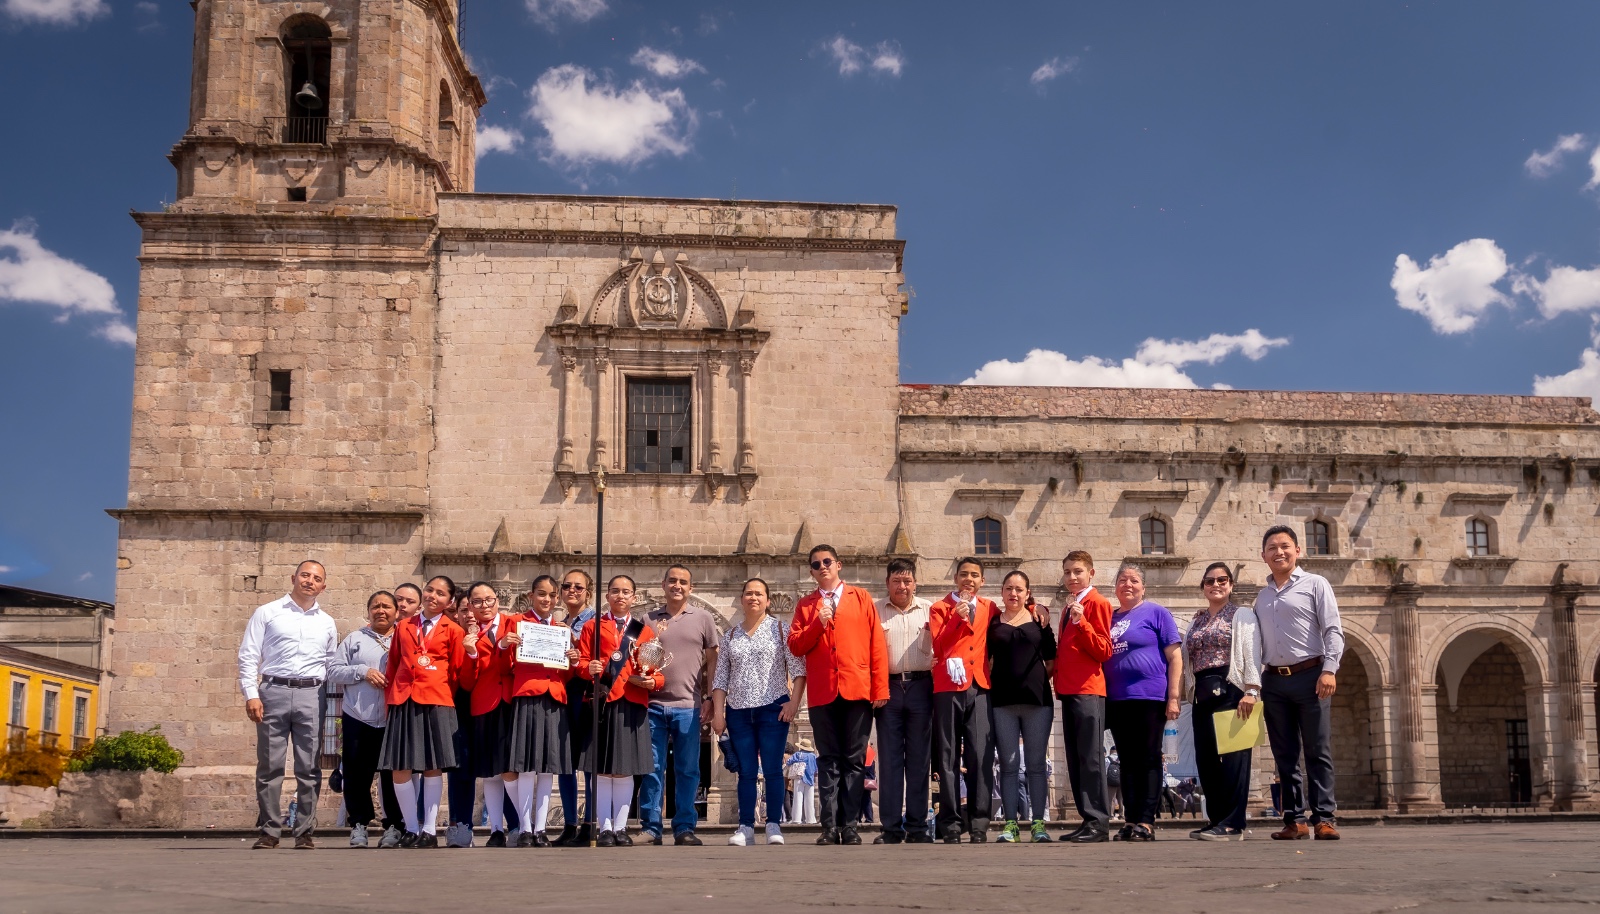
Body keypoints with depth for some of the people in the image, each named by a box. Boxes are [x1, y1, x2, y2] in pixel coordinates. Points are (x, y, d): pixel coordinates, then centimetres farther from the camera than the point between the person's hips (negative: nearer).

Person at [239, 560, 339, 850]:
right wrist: (251, 694, -7)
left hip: (312, 696, 2)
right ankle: (269, 831, 6)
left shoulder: (327, 623, 16)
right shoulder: (267, 613, 8)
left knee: (309, 768, 1)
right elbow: (248, 656, 3)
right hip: (274, 692, -2)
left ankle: (305, 832, 7)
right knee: (270, 766, 0)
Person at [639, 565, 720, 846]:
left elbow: (712, 661, 8)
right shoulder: (649, 619, 11)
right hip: (653, 704, 1)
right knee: (651, 769, 2)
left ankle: (684, 828, 9)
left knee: (687, 770, 3)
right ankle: (650, 828, 8)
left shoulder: (703, 618, 8)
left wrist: (709, 698, 1)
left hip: (688, 706, -1)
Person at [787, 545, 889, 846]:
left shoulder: (861, 598, 9)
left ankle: (849, 825, 4)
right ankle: (830, 826, 4)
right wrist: (818, 624, -10)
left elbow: (877, 645, 4)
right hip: (822, 693, 1)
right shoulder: (805, 604, 13)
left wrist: (880, 688, -3)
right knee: (829, 761, 3)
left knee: (854, 760, 1)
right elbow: (795, 646, 5)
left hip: (857, 690, -1)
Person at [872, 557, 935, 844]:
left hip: (920, 686, 0)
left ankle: (916, 826, 8)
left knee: (919, 758, 3)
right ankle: (891, 827, 3)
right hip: (888, 686, 0)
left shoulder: (929, 609, 10)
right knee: (889, 758, 0)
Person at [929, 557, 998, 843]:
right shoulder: (940, 608, 9)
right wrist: (957, 619, -12)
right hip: (948, 688, -1)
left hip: (980, 688, 2)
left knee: (980, 757, -5)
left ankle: (979, 824, -1)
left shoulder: (990, 609, 16)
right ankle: (951, 825, 1)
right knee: (948, 758, -1)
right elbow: (938, 647, -2)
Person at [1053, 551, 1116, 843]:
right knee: (1075, 760, 9)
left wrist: (1081, 621, -21)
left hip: (1088, 690, -9)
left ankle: (1098, 823, -8)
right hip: (1069, 690, 9)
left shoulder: (1097, 603, -5)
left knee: (1091, 757, -9)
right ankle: (1088, 819, 12)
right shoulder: (1069, 607, 20)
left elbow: (1103, 650, -12)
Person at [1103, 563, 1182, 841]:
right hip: (1116, 700, 5)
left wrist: (1173, 696, -9)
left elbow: (1175, 656, -2)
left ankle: (1146, 821, -1)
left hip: (1149, 698, -5)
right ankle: (1130, 820, 9)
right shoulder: (1110, 617, 16)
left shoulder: (1156, 612, 2)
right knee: (1127, 761, 6)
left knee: (1148, 760, -2)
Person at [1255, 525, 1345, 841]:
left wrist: (1329, 670, -14)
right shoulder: (1262, 596, 17)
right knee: (1285, 755, 4)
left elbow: (1333, 630, -4)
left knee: (1318, 752, -3)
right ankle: (1295, 820, 7)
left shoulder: (1315, 584, 4)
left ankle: (1324, 818, -2)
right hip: (1273, 681, 4)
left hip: (1309, 675, -4)